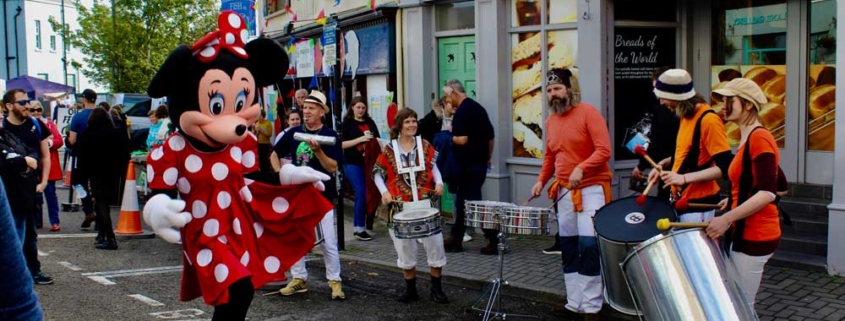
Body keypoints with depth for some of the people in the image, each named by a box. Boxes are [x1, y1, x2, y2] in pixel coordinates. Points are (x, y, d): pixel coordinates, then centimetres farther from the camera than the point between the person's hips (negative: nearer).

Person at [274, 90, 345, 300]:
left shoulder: (330, 135, -7)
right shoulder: (294, 133, 4)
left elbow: (332, 167, -14)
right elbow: (275, 154, 14)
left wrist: (317, 150, -27)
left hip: (321, 195, -4)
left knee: (328, 241, -2)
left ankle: (335, 281, 9)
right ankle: (299, 278, 23)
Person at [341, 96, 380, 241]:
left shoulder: (370, 122, 9)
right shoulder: (347, 123, -1)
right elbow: (342, 144, -8)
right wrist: (360, 139, -17)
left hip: (368, 163, 4)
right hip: (352, 164, -4)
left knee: (364, 194, 7)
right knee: (361, 194, -10)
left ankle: (356, 226, 19)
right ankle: (360, 228, 0)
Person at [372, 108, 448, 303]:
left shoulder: (425, 145, 3)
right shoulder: (389, 149, -1)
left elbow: (433, 166, 12)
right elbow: (377, 173, 6)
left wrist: (439, 182, -6)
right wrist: (384, 192, -9)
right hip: (400, 205, -1)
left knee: (435, 245, 0)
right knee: (405, 248, 7)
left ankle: (436, 289, 15)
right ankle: (411, 289, 22)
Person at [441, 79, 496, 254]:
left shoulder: (462, 110, -16)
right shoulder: (478, 107, 12)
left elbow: (462, 139, -24)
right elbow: (490, 136, 16)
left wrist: (448, 137, -5)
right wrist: (488, 157, 24)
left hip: (468, 164, -9)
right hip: (480, 161, 9)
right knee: (463, 201, 14)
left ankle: (494, 239, -4)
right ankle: (456, 240, 21)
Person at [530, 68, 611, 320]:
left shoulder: (588, 113, -10)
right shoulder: (551, 120, 11)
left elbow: (604, 150, -17)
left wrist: (581, 168, -29)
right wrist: (541, 180, 7)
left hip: (592, 188, -7)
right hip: (564, 191, 7)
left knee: (589, 245, -12)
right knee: (568, 247, 10)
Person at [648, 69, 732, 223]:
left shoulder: (709, 120, -19)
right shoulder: (685, 116, 10)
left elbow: (724, 167, -21)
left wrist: (685, 178, -28)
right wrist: (664, 163, 8)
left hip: (698, 203, -9)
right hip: (680, 199, 9)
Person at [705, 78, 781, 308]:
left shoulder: (758, 137, -15)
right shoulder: (748, 139, 14)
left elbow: (768, 194, -23)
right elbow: (766, 185, 23)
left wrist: (726, 218, -28)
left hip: (754, 237, -10)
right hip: (745, 234, 10)